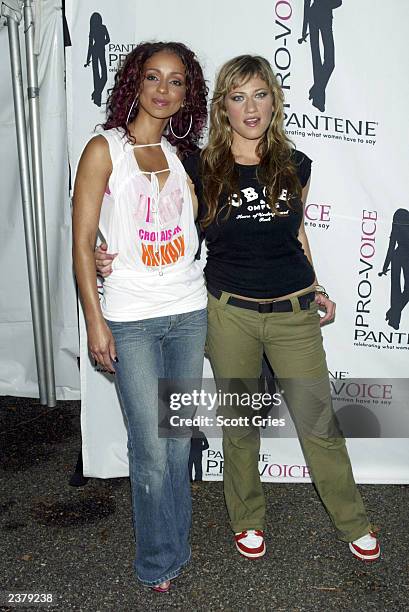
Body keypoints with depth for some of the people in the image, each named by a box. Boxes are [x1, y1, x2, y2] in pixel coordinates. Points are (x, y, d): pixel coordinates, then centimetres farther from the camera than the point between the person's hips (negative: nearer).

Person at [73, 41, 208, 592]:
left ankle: (174, 547, 33)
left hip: (189, 313, 5)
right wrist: (95, 321, -9)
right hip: (131, 319, -4)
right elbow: (83, 243, -5)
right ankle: (159, 561, 24)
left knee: (179, 440, 12)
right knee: (152, 450, 1)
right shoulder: (105, 149, -3)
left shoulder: (181, 155, 12)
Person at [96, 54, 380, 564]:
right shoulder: (200, 169, -3)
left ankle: (352, 522, 32)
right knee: (239, 423, 12)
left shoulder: (295, 165, 4)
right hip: (230, 313, -1)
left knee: (318, 422, 7)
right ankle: (248, 519, 37)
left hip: (293, 313, 2)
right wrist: (111, 256, -13)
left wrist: (314, 288, 13)